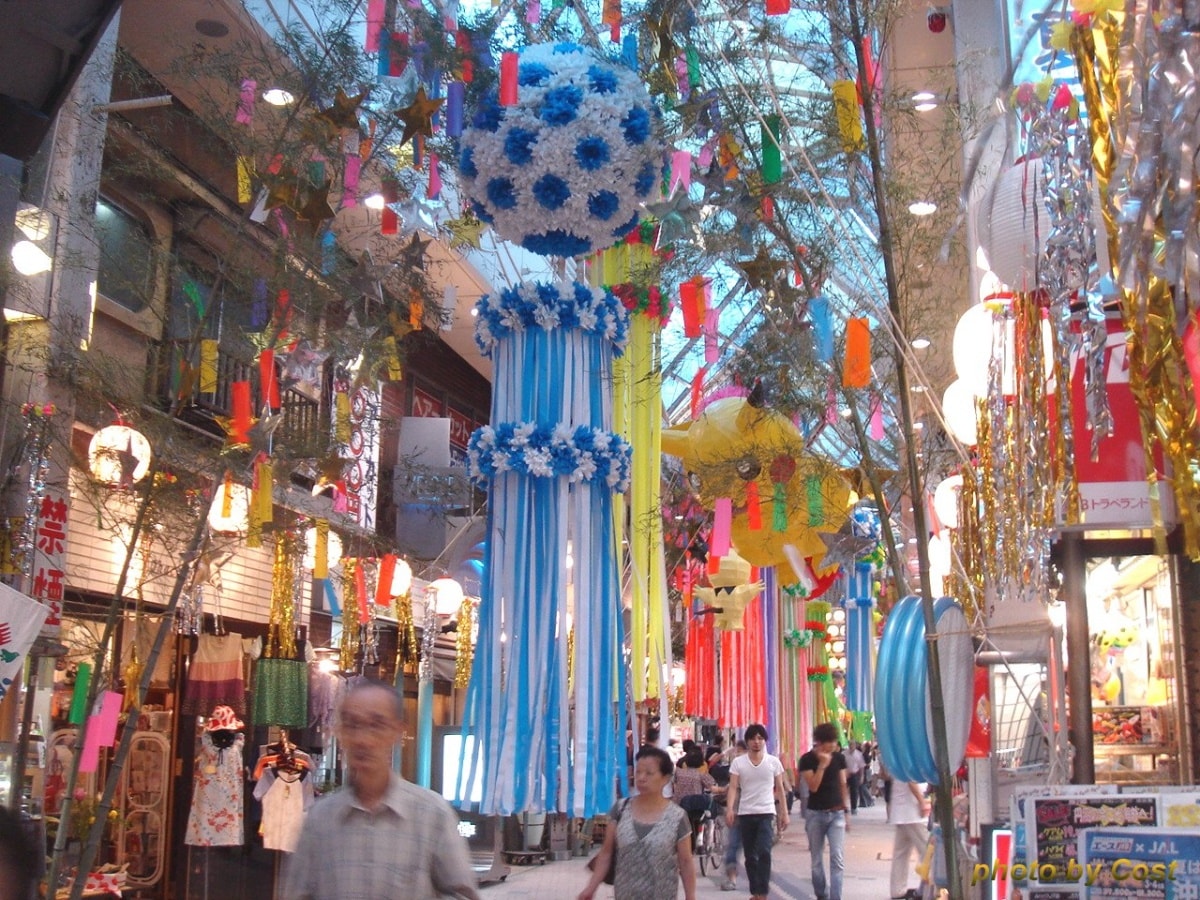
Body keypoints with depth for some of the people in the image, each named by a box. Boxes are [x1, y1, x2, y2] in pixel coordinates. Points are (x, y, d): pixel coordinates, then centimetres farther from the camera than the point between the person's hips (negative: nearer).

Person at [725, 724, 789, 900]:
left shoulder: (774, 762, 2)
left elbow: (779, 789, 7)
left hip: (766, 813, -2)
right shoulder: (738, 763, 1)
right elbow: (733, 788, -5)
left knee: (764, 852, -18)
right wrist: (729, 808, -21)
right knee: (750, 856, 9)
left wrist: (784, 814, 4)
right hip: (745, 814, 2)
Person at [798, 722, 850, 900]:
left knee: (838, 859, -9)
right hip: (815, 814, -1)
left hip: (836, 814, 1)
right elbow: (813, 787, -16)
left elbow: (843, 785, 9)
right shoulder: (807, 760, -8)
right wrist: (822, 764, -21)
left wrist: (846, 811, 8)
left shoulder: (839, 758, 2)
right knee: (817, 860, 9)